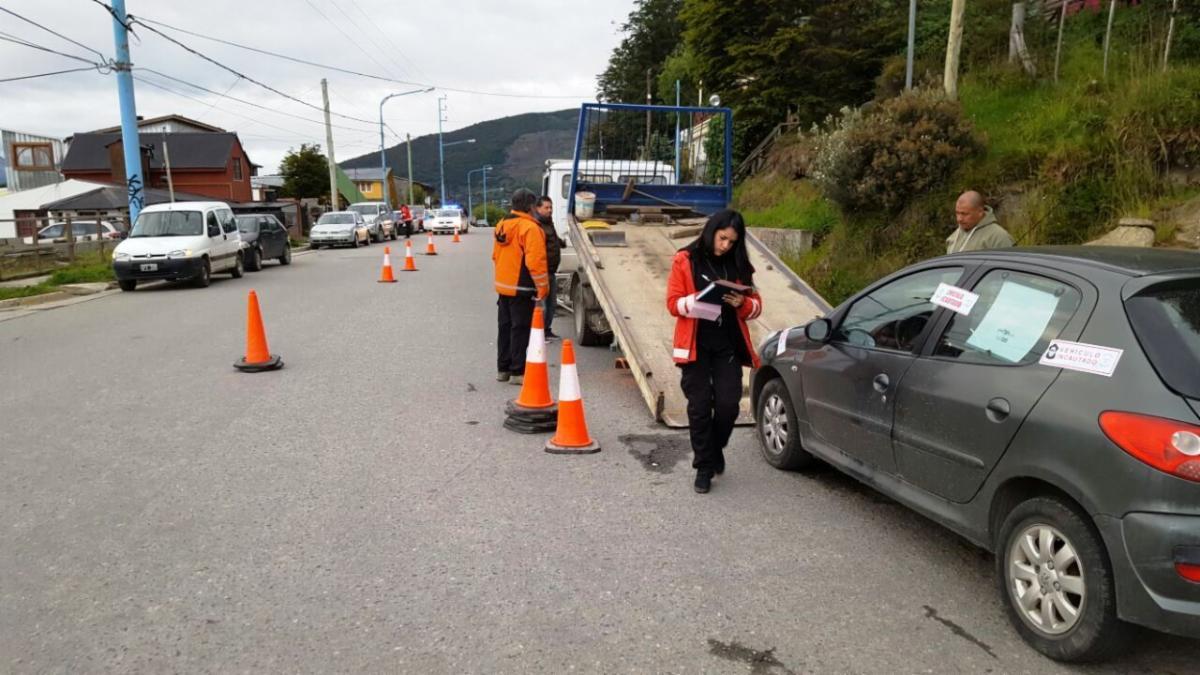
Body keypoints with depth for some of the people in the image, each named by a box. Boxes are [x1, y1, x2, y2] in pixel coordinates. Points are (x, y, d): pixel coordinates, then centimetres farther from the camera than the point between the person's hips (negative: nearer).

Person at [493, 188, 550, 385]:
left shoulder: (502, 225, 10)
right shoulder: (530, 228, -17)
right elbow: (535, 261, -21)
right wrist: (543, 287, -14)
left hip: (503, 286, 8)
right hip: (522, 289, -8)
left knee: (505, 327, 15)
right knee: (520, 329, -1)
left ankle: (503, 369, 22)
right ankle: (517, 372, 2)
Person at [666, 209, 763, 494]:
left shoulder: (738, 265, 9)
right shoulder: (685, 260, 0)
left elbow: (756, 305, 10)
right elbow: (673, 302, -3)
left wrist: (743, 304, -12)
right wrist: (696, 301, -22)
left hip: (728, 345, 2)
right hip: (695, 345, -2)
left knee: (728, 404, -3)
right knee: (699, 407, 1)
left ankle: (714, 448, 26)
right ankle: (704, 466, 15)